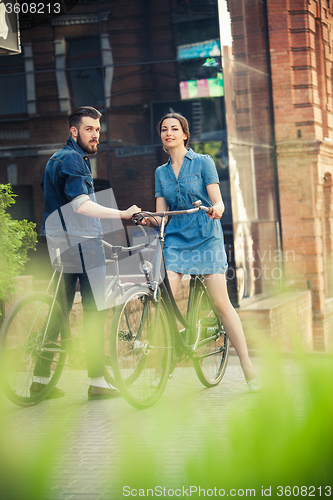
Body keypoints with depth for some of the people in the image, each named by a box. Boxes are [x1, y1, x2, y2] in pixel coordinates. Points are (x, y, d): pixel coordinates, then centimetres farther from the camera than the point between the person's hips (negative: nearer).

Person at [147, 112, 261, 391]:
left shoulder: (203, 162, 4)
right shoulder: (161, 172, 14)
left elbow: (218, 201, -4)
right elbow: (161, 213, 9)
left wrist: (216, 209, -27)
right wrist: (150, 219, -13)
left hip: (205, 237, -3)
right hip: (174, 239, 3)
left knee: (221, 303, -8)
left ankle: (248, 367, -1)